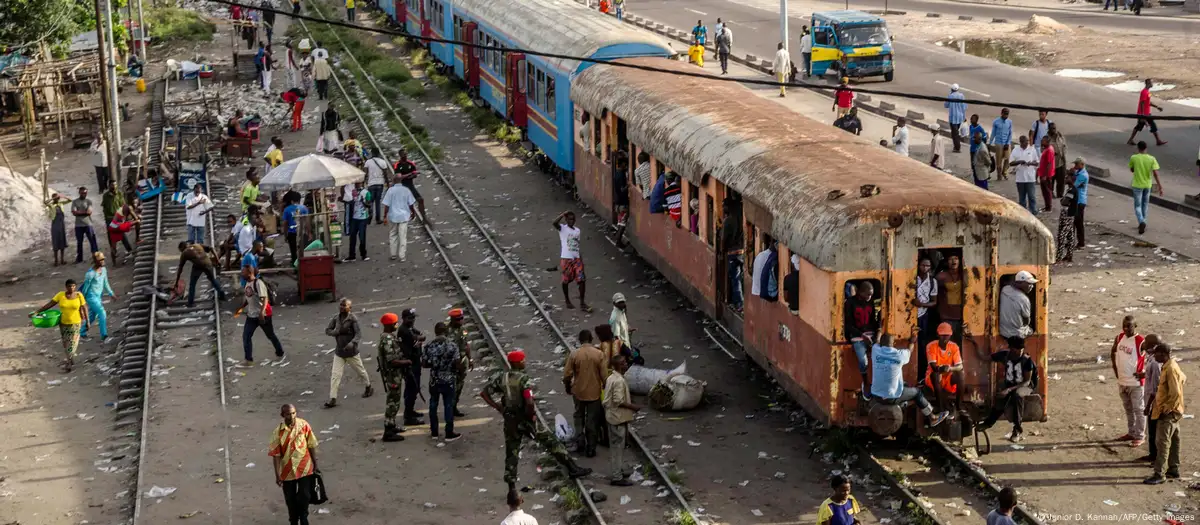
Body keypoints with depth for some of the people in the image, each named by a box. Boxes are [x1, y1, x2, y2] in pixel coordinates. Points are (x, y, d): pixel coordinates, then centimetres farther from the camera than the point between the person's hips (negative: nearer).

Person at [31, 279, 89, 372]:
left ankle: (69, 363, 10)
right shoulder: (60, 295, -9)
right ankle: (70, 359, 32)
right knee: (65, 342, 13)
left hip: (75, 323, -3)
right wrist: (36, 312, -14)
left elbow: (84, 308, -5)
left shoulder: (79, 295, -12)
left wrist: (87, 321, -4)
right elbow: (49, 304, -9)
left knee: (72, 343, -1)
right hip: (63, 323, 3)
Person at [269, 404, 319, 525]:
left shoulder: (304, 425, -10)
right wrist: (277, 475, -9)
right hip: (288, 470, 1)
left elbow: (311, 446, -1)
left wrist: (315, 465, 1)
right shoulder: (278, 432, -12)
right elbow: (276, 454, -8)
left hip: (304, 468, -1)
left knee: (304, 496, 1)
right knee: (290, 499, 12)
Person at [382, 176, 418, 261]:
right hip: (404, 216, 1)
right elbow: (410, 204, 2)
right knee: (403, 237, 5)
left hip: (393, 216, -1)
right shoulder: (406, 190, -4)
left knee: (392, 236, 14)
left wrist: (385, 215, -3)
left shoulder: (391, 190, -10)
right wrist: (413, 212, 19)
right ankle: (402, 256, 5)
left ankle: (393, 255, 19)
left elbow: (386, 205, -11)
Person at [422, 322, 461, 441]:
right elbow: (457, 364, -12)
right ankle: (449, 433, 12)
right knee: (448, 406, 7)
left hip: (434, 380, 2)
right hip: (448, 380, -2)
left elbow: (424, 364, -2)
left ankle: (434, 432, 23)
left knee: (433, 405, 15)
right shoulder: (452, 346, -14)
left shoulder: (428, 346, -7)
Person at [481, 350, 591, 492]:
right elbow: (529, 403, -28)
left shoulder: (500, 377, -2)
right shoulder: (524, 380, -19)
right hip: (526, 420, -5)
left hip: (510, 421, 5)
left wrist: (499, 408, 2)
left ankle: (512, 490, 11)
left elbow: (484, 393, -1)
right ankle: (572, 468, 15)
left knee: (511, 454, 12)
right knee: (552, 442, 9)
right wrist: (531, 414, -9)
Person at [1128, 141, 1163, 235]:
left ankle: (1141, 222, -20)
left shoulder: (1133, 158, -12)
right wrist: (1160, 187, -13)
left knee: (1137, 206, 4)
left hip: (1137, 185, -2)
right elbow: (1155, 174, -14)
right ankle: (1142, 223, 26)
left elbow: (1131, 170, 5)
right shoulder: (1152, 159, -9)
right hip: (1148, 185, 2)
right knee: (1145, 204, 19)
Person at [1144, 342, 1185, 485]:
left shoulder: (1170, 369, -23)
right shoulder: (1171, 365, 8)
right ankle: (1173, 469, 26)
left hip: (1168, 412, -10)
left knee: (1162, 443, -8)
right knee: (1173, 441, 17)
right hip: (1173, 411, 10)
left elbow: (1176, 394, -25)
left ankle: (1159, 475, -7)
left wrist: (1166, 410, -20)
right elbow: (1183, 379, 24)